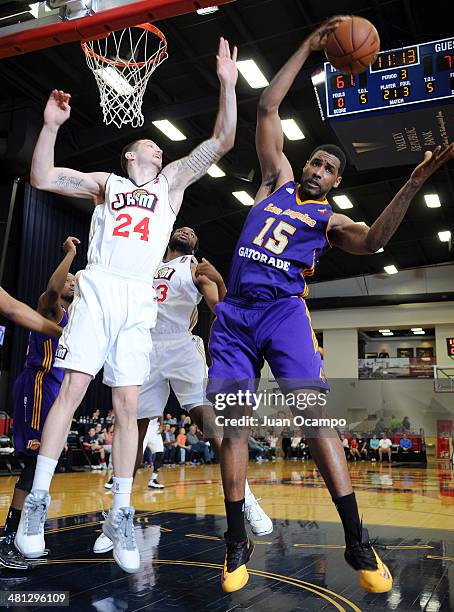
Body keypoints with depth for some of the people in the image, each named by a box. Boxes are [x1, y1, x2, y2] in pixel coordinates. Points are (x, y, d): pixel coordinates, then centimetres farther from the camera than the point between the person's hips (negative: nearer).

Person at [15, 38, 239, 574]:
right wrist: (51, 125, 0)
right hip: (97, 289, 0)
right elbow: (41, 178, 10)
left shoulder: (172, 180, 21)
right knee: (72, 389, -10)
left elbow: (222, 141, 13)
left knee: (127, 403, -3)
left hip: (139, 299, 1)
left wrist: (227, 84, 5)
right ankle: (37, 500, 0)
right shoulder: (105, 182, 20)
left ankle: (120, 514, 4)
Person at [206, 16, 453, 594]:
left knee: (314, 413, -16)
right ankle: (236, 540, 9)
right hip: (233, 311, 3)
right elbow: (267, 107, 18)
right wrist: (309, 46, 18)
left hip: (283, 309, -2)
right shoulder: (278, 179, 21)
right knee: (233, 422, -2)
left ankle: (356, 540, -7)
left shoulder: (331, 219, 13)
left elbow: (373, 240, -10)